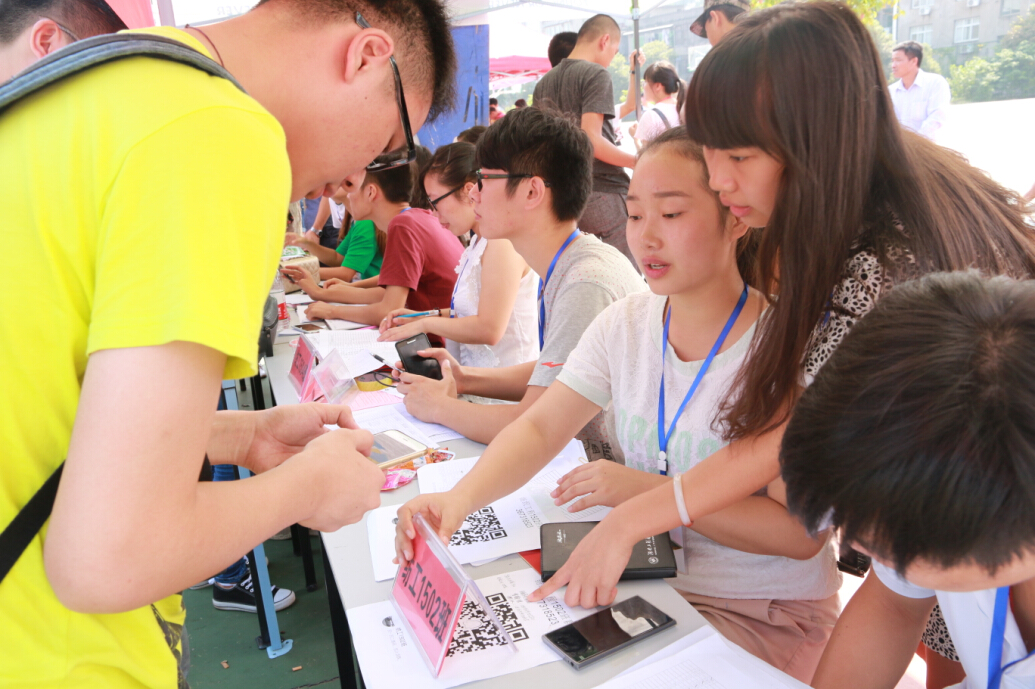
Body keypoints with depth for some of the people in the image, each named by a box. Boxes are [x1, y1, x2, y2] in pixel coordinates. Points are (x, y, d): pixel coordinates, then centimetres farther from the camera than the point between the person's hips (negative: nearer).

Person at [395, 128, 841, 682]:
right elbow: (539, 428, -7)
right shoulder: (625, 323, -2)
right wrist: (461, 497, -26)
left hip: (765, 611, -4)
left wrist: (648, 490, -25)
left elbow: (801, 532, -20)